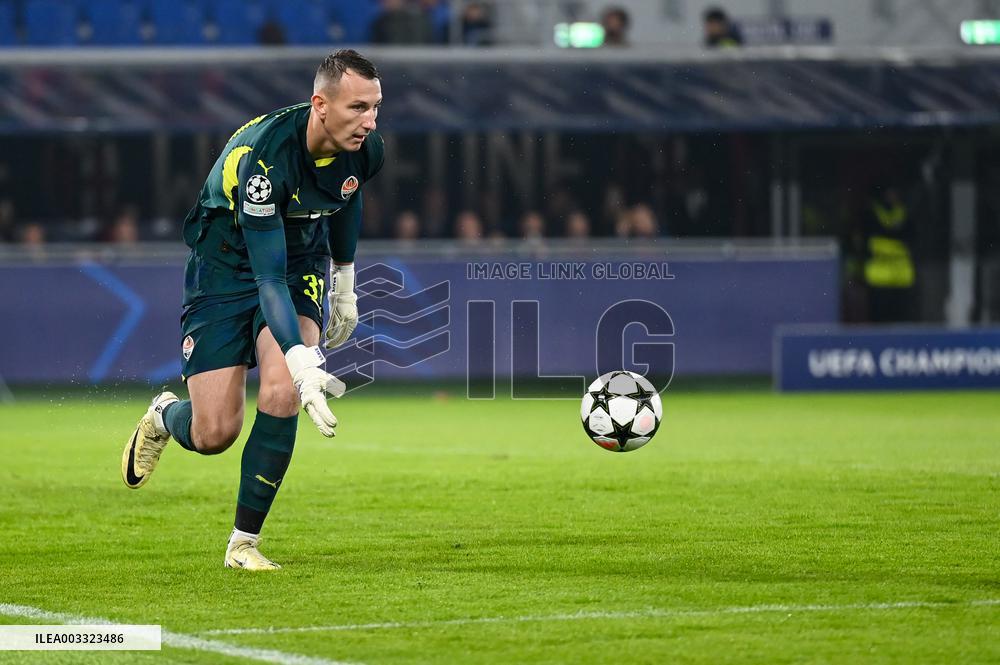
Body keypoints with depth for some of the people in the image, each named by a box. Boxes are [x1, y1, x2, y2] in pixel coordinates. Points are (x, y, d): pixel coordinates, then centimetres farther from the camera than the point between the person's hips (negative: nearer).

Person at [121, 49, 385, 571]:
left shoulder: (364, 149, -16)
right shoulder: (262, 156, -35)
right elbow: (268, 275, -36)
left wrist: (344, 284, 20)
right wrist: (303, 362, -46)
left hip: (301, 260, 4)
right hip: (226, 264, -4)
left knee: (281, 396, -21)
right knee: (213, 435, -8)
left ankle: (244, 543, -5)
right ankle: (163, 417, 32)